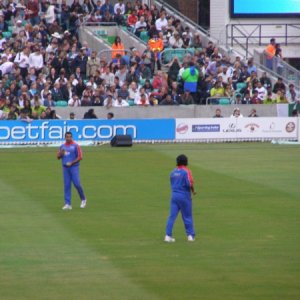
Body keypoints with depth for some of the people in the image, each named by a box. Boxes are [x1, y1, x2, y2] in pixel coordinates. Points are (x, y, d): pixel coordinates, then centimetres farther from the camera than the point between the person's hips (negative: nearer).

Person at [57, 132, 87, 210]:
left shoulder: (76, 146, -2)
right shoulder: (62, 146, 12)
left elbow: (80, 157, -6)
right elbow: (58, 157, 17)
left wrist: (71, 163, -14)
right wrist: (61, 153, -5)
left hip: (74, 167, -4)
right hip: (65, 168, 4)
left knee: (77, 184, -8)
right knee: (66, 185, 1)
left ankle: (83, 199, 15)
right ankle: (68, 204, 2)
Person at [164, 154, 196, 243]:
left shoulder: (173, 172, 8)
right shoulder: (186, 171, -10)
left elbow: (172, 183, 12)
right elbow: (190, 183, -18)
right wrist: (193, 190, 1)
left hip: (174, 195, 4)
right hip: (184, 196, -4)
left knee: (172, 216, 3)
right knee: (187, 216, 7)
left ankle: (168, 235, -3)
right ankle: (190, 235, 12)